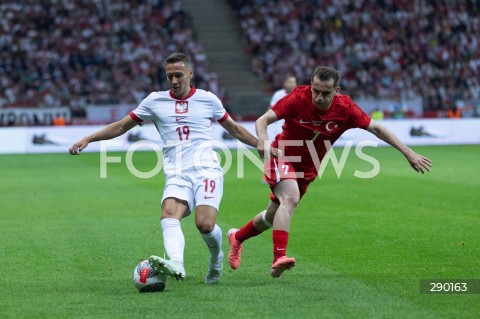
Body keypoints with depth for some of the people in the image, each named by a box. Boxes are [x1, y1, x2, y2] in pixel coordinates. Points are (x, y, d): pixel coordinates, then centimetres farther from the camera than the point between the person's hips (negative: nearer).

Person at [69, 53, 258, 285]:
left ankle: (216, 258, 10)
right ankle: (176, 265, -52)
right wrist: (88, 139, 9)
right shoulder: (155, 101, 12)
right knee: (169, 215, -30)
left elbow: (234, 129, 24)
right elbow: (121, 126, 17)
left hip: (206, 170, -1)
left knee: (204, 224, -22)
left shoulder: (208, 100, 11)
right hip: (176, 176, 1)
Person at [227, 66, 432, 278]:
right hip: (283, 157, -4)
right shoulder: (298, 99, -23)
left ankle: (237, 237, 42)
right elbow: (263, 120, -26)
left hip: (307, 169, 4)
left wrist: (408, 153, -12)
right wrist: (263, 141, -48)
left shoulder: (345, 108, -17)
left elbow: (376, 129, -9)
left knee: (273, 215, 14)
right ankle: (279, 257, -37)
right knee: (290, 198, -32)